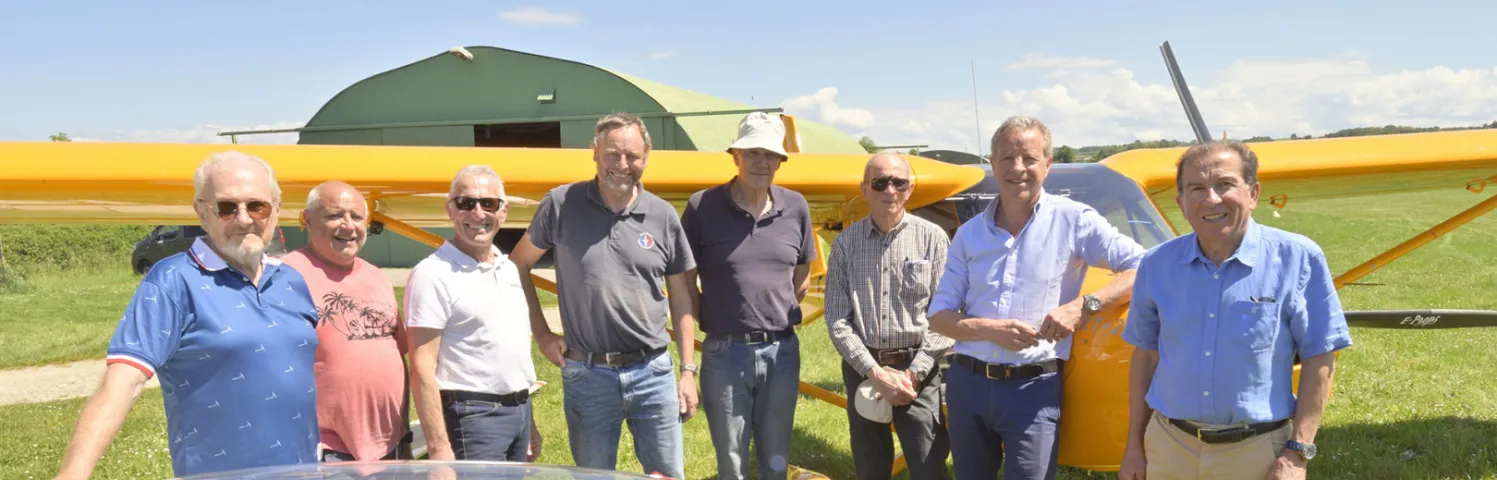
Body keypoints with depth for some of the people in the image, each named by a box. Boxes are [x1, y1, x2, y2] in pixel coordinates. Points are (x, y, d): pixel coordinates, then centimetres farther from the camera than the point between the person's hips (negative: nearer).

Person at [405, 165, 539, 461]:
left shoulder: (509, 269, 11)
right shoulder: (433, 274, -12)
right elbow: (422, 370, -16)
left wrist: (529, 419, 17)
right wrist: (438, 446, -20)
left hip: (519, 411, 7)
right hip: (473, 416, -7)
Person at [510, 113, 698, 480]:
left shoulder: (663, 216, 2)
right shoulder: (561, 204, -3)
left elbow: (680, 298, 8)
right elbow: (518, 266, 8)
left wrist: (688, 370, 5)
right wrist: (541, 333, 4)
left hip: (653, 372, 1)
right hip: (587, 375, -1)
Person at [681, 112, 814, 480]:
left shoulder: (795, 208, 2)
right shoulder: (703, 207, -7)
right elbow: (684, 281, 0)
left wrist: (779, 317, 11)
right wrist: (713, 322, 1)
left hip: (782, 352, 3)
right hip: (725, 353, -3)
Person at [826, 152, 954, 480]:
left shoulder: (932, 238, -3)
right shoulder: (845, 243, 2)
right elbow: (837, 318, -3)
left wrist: (913, 373, -13)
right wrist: (875, 372, -13)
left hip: (918, 371, -2)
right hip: (862, 370, 2)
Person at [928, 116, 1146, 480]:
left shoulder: (1073, 220, -4)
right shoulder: (969, 234, 6)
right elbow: (939, 316, 4)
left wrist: (1083, 305, -21)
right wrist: (990, 329, -14)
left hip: (1034, 388, -4)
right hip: (967, 383, 4)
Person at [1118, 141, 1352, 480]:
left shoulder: (1298, 259, -8)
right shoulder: (1157, 265, 0)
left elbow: (1319, 359, -5)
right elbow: (1146, 355, 7)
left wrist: (1297, 452, -9)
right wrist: (1134, 444, 7)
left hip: (1257, 452, -2)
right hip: (1168, 447, 3)